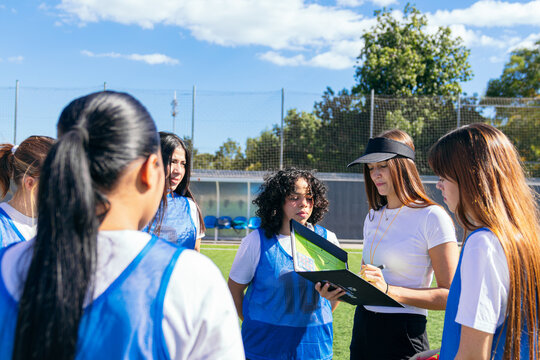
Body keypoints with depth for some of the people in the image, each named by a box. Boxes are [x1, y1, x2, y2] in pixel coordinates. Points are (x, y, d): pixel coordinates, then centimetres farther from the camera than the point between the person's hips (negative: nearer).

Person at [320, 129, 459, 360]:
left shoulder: (432, 217, -11)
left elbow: (451, 295, -15)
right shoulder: (373, 216, 10)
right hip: (363, 327, 6)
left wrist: (389, 290, -25)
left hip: (404, 334, -6)